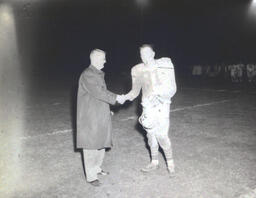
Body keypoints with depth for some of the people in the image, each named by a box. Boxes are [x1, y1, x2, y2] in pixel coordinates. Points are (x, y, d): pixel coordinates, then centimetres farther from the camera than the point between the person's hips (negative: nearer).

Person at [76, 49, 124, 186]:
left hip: (101, 117, 9)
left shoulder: (99, 74, 14)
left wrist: (107, 109, 17)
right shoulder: (87, 75, -16)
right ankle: (91, 176, 8)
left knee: (101, 143, 16)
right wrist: (116, 98, -15)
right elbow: (98, 92, -21)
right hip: (90, 117, -9)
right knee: (91, 146, -2)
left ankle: (96, 168, 32)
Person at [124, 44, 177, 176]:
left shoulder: (164, 66, -9)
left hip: (161, 106, -4)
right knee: (151, 136, 12)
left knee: (161, 136, -8)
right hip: (147, 107, 4)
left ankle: (170, 163, 13)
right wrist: (126, 97, -10)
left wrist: (159, 96, -23)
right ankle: (154, 162, 29)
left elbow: (172, 89, -7)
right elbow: (135, 90, 9)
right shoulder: (138, 70, 1)